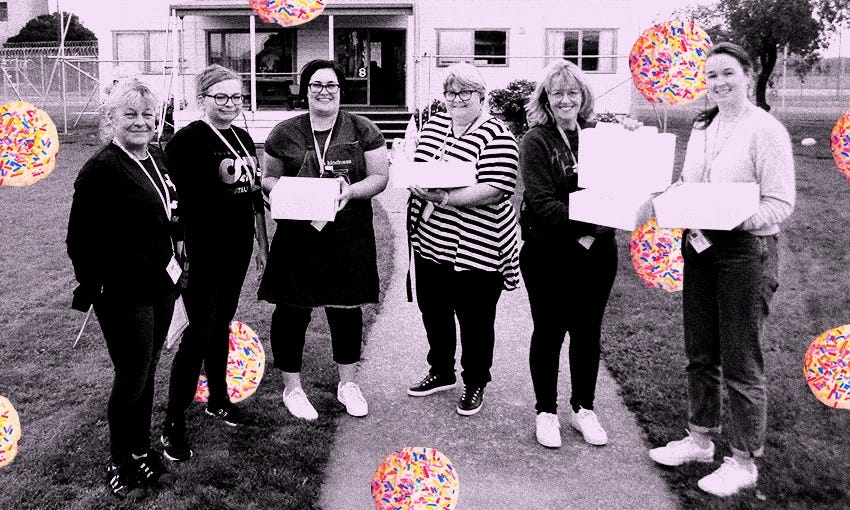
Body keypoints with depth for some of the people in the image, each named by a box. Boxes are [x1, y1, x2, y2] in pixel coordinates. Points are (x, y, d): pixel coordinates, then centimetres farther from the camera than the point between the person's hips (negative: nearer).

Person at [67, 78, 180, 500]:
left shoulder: (156, 159, 9)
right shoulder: (101, 168, -15)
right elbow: (80, 239, -13)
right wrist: (94, 287, -14)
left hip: (160, 287, 7)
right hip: (123, 294, -7)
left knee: (146, 373, 17)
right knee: (132, 378, 3)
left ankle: (141, 452, 33)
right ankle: (120, 466, 22)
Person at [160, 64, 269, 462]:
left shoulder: (243, 139, 10)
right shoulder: (187, 141, -11)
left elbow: (255, 198, 16)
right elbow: (180, 201, -16)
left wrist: (262, 244, 17)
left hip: (237, 249, 7)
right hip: (202, 253, -6)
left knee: (221, 325, 17)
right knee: (200, 332, -4)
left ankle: (218, 399, 33)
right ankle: (173, 423, 7)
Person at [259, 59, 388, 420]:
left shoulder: (363, 130, 3)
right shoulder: (284, 134, 4)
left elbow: (379, 178, 1)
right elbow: (268, 177, 11)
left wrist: (352, 191, -17)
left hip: (348, 239, 1)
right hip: (297, 237, 0)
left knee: (346, 309, 12)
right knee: (292, 310, 5)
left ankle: (348, 383, 30)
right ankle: (292, 387, 23)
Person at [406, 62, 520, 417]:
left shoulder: (497, 137, -14)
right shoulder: (434, 125, 9)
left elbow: (495, 190, -23)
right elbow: (416, 165, 21)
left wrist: (444, 198, -28)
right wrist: (416, 182, -2)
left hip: (474, 250, -7)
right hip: (429, 241, 7)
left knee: (474, 320, 9)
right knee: (433, 311, 19)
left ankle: (475, 383, 29)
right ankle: (441, 371, 40)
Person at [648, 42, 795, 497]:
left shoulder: (766, 130, -11)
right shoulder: (701, 127, 10)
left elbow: (781, 204, -14)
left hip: (746, 250, -7)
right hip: (698, 246, 7)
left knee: (740, 363, 3)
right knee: (700, 353, 17)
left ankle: (744, 462, 18)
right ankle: (699, 439, 33)